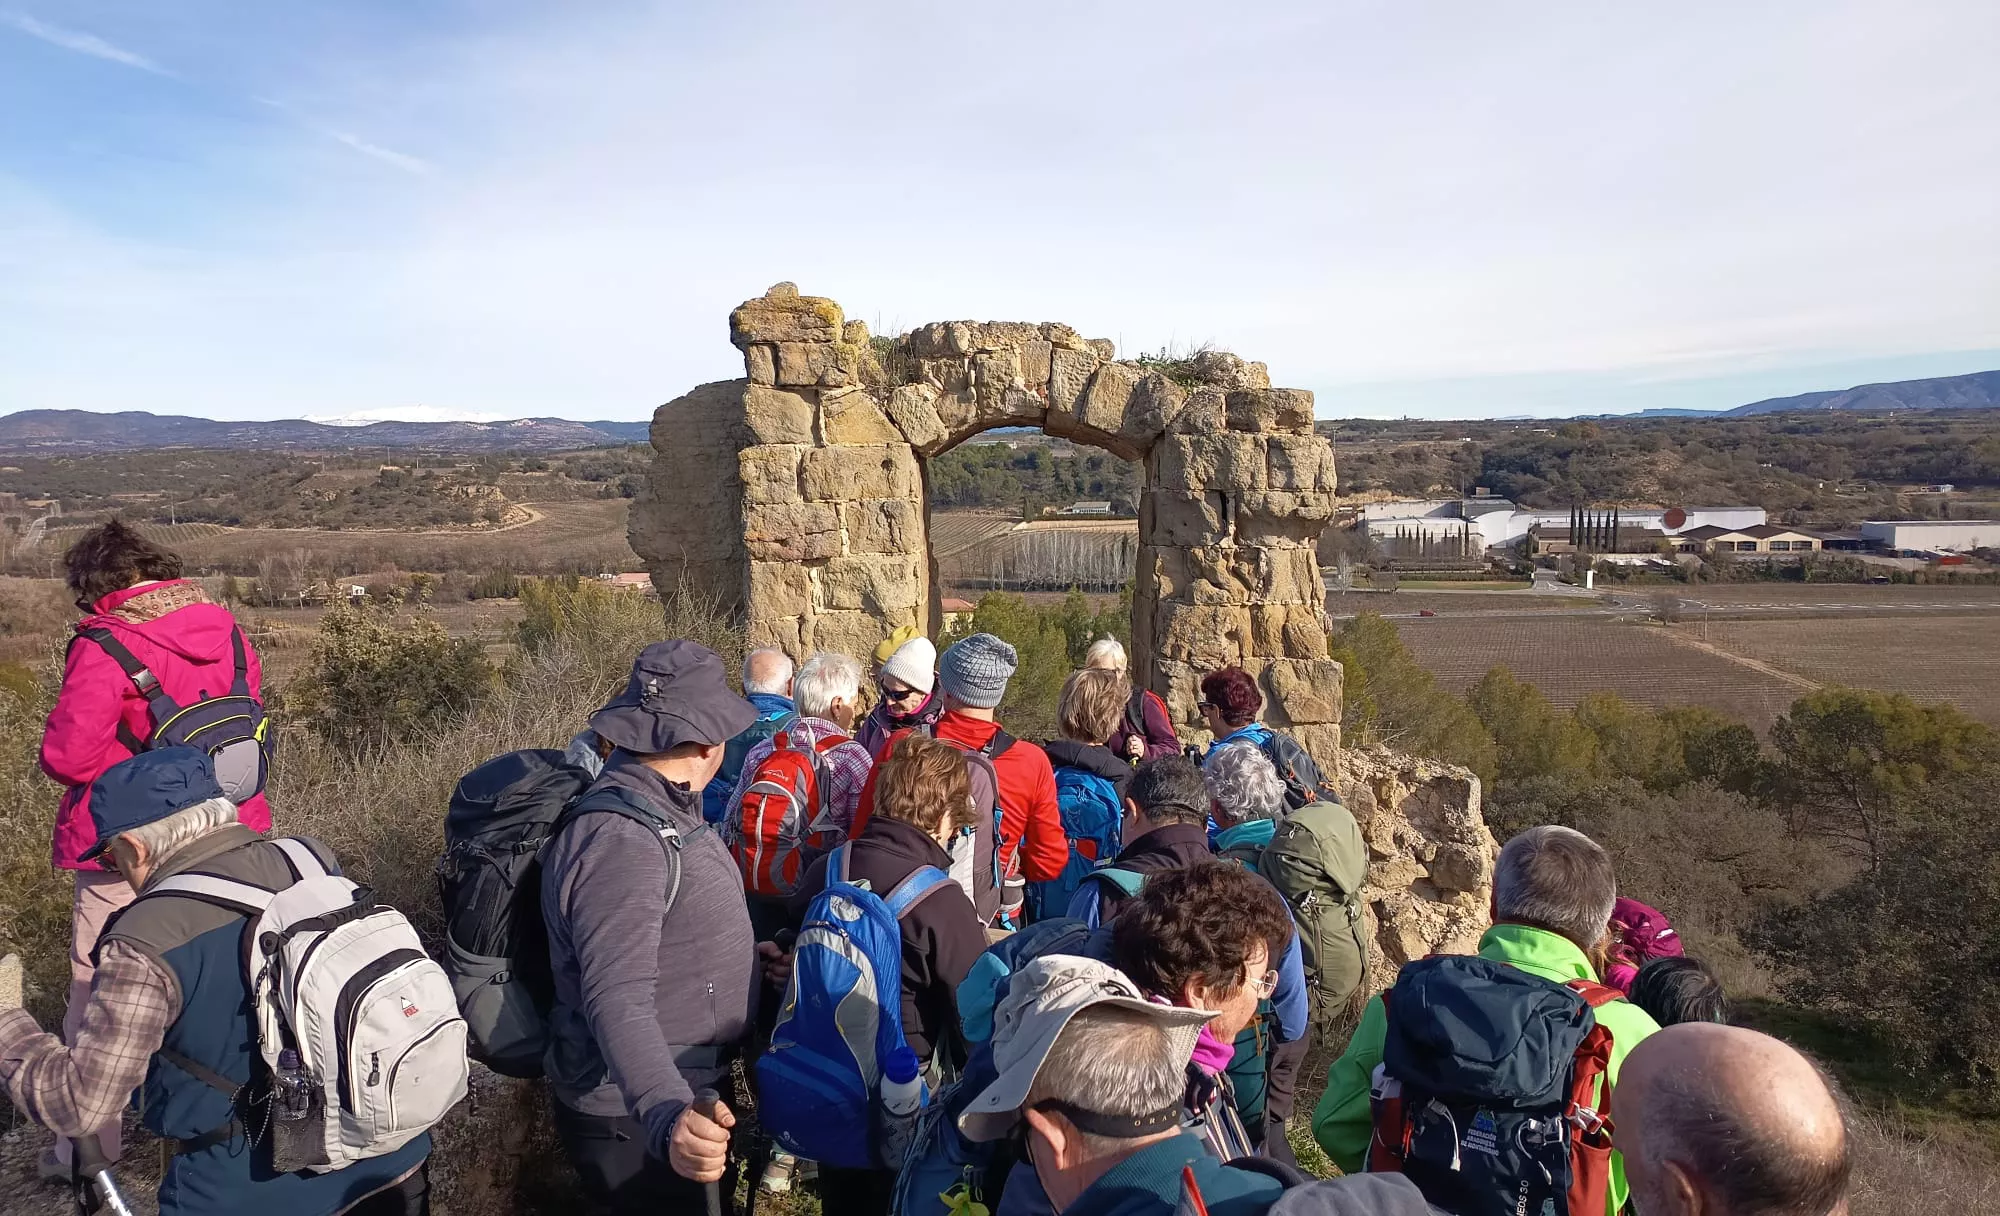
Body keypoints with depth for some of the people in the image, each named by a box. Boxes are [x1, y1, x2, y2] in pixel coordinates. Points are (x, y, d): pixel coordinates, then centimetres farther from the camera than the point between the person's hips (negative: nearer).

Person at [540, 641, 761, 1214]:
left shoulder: (661, 807, 4)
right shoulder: (620, 841, -28)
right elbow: (618, 1002, -37)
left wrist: (743, 956, 31)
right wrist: (668, 1118, -50)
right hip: (634, 1122, -9)